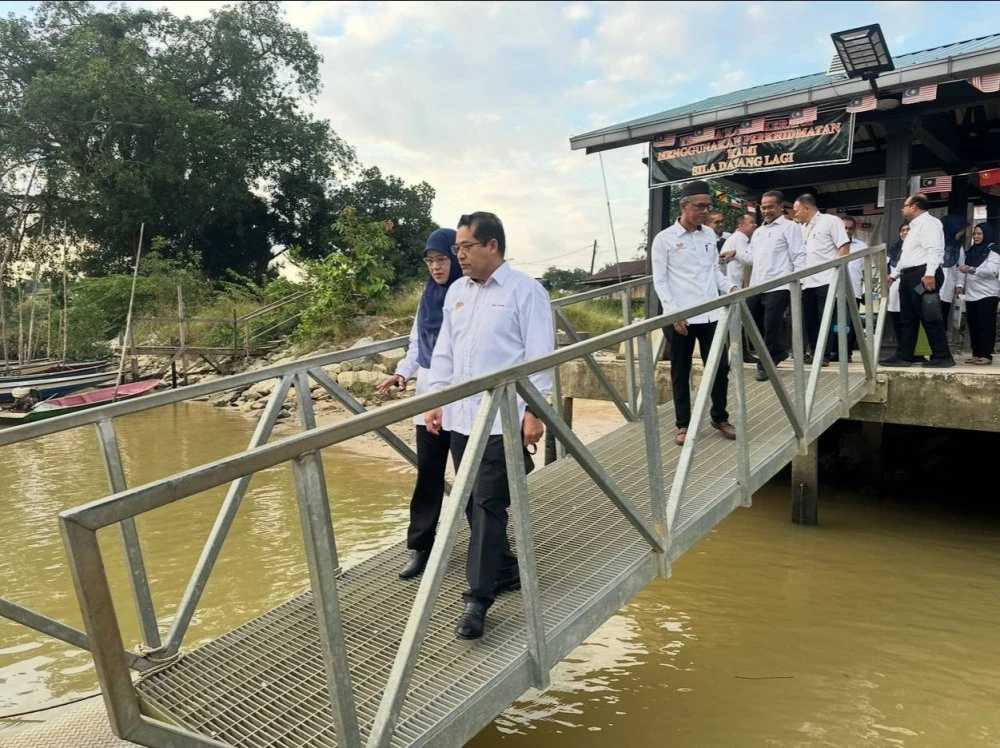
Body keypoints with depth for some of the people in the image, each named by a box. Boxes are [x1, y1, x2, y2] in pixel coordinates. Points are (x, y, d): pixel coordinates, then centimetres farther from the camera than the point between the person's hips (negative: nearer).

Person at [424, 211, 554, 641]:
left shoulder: (524, 291, -5)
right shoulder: (456, 291, 14)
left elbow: (539, 355, -8)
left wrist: (534, 411, -14)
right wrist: (435, 400, 12)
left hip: (503, 418, -7)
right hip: (459, 416, 7)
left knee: (488, 505, -7)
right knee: (473, 504, 12)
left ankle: (478, 598, 0)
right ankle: (505, 571, 30)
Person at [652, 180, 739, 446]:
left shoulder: (710, 235, 11)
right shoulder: (664, 239, -4)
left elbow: (715, 270, 18)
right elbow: (660, 281, -6)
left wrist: (731, 287, -1)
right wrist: (674, 313, -13)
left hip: (711, 314, 4)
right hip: (680, 318, -4)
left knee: (720, 367, 8)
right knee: (680, 373, 6)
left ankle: (720, 417, 27)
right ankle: (683, 424, 18)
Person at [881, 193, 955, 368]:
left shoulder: (928, 222, -7)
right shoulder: (915, 226, 25)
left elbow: (934, 250, -20)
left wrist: (929, 274, -30)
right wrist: (894, 274, 31)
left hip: (923, 276, -11)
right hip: (910, 276, 11)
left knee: (929, 318, -8)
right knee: (907, 319, 9)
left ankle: (942, 357, -3)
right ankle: (903, 356, 11)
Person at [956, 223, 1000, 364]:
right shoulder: (971, 251, 18)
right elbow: (964, 270, 18)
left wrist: (972, 270, -30)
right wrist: (961, 284, 2)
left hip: (987, 294, -7)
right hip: (971, 295, 7)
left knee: (986, 325, -7)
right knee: (973, 325, 6)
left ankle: (986, 355, -6)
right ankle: (976, 354, 11)